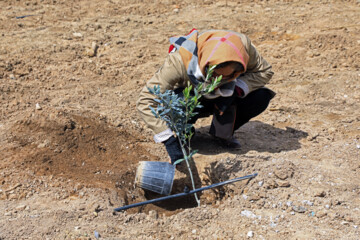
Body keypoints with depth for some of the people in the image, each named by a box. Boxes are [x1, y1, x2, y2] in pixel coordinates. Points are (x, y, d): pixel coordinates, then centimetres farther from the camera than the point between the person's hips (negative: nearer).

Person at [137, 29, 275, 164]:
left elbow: (264, 72, -14)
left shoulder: (242, 45, -32)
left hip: (222, 97, 2)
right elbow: (146, 101, -37)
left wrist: (236, 90, -31)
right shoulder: (179, 60, -39)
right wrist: (169, 141, -41)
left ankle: (224, 132, 1)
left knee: (261, 97, -25)